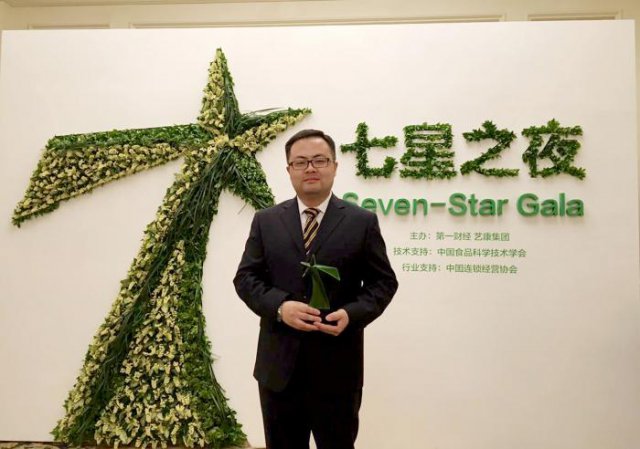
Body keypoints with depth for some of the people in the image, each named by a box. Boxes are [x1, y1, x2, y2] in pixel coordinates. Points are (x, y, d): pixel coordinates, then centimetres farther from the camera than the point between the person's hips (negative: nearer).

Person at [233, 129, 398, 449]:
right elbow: (245, 277, 2)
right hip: (279, 365, 2)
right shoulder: (265, 221, 5)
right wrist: (280, 306, -17)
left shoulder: (362, 222, 0)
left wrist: (352, 314, -18)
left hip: (337, 367, -1)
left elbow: (383, 282, 0)